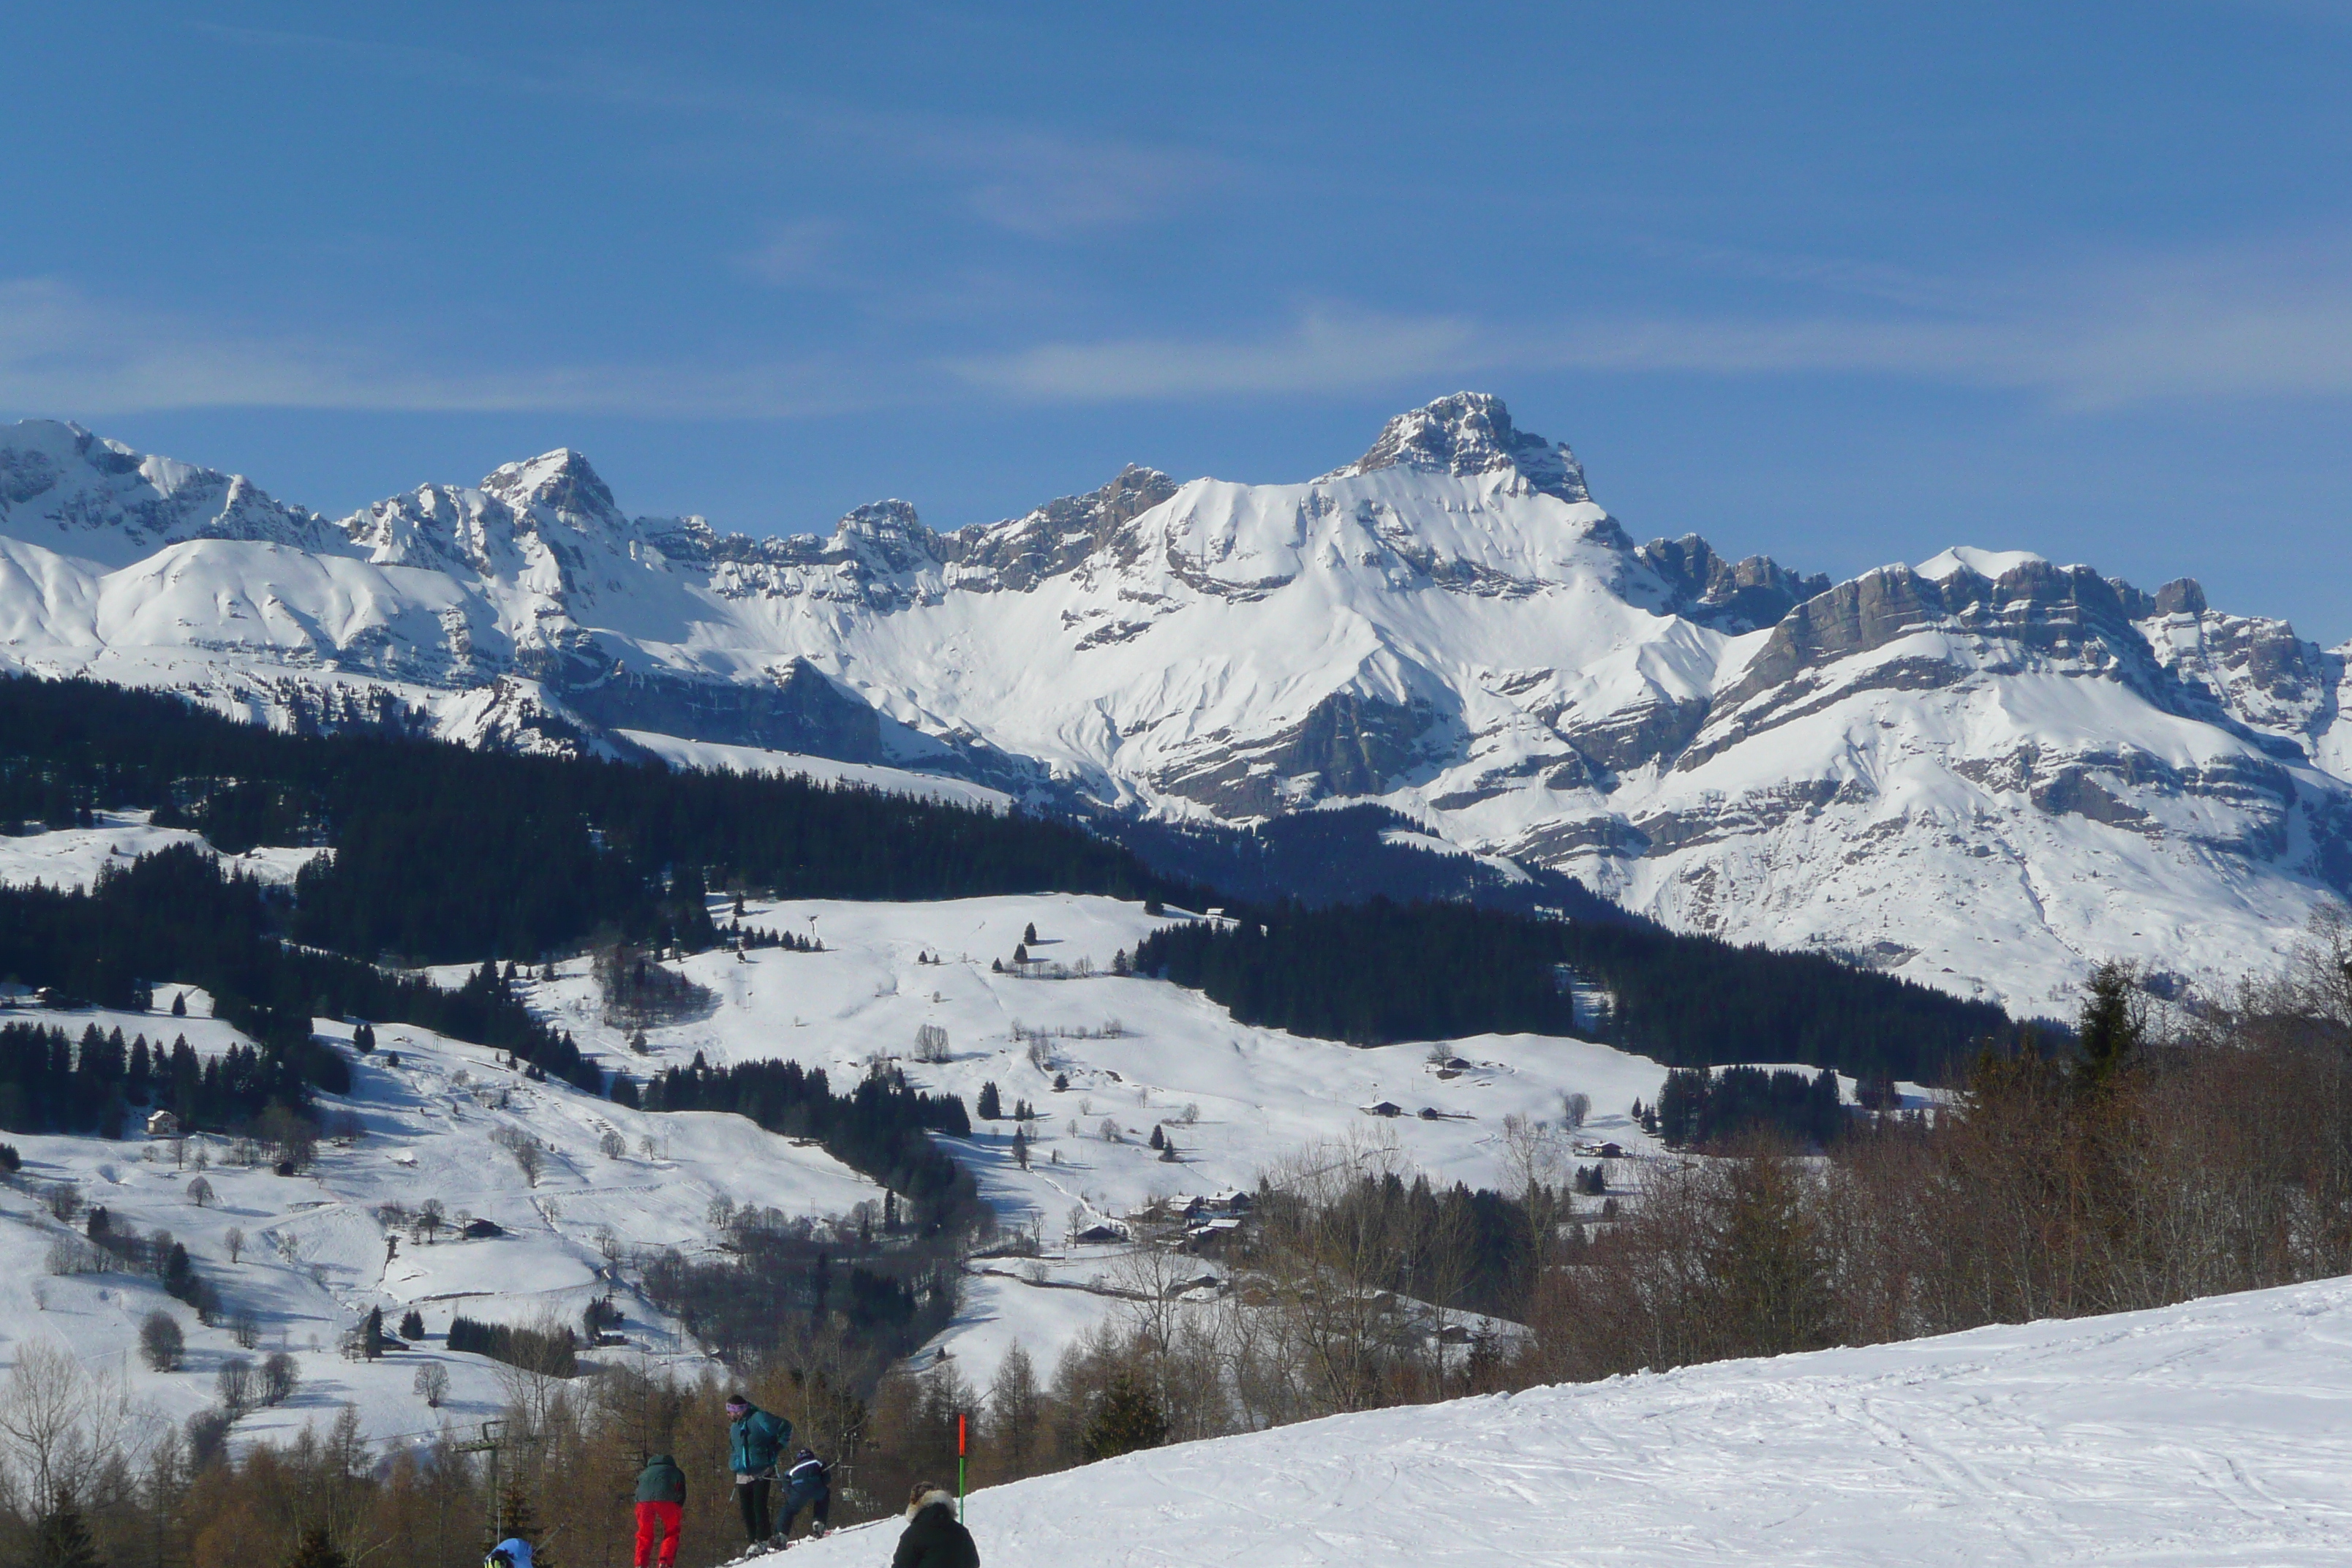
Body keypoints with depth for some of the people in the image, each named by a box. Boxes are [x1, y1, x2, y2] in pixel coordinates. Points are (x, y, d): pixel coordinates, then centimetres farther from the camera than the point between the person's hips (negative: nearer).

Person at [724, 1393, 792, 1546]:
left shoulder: (759, 1418, -7)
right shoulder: (734, 1427, 16)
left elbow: (786, 1427, -4)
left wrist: (778, 1447, -7)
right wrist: (734, 1467, 16)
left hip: (761, 1474, -6)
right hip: (743, 1476, 6)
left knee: (759, 1507, -14)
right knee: (746, 1510, 0)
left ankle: (763, 1540, -12)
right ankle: (753, 1541, 5)